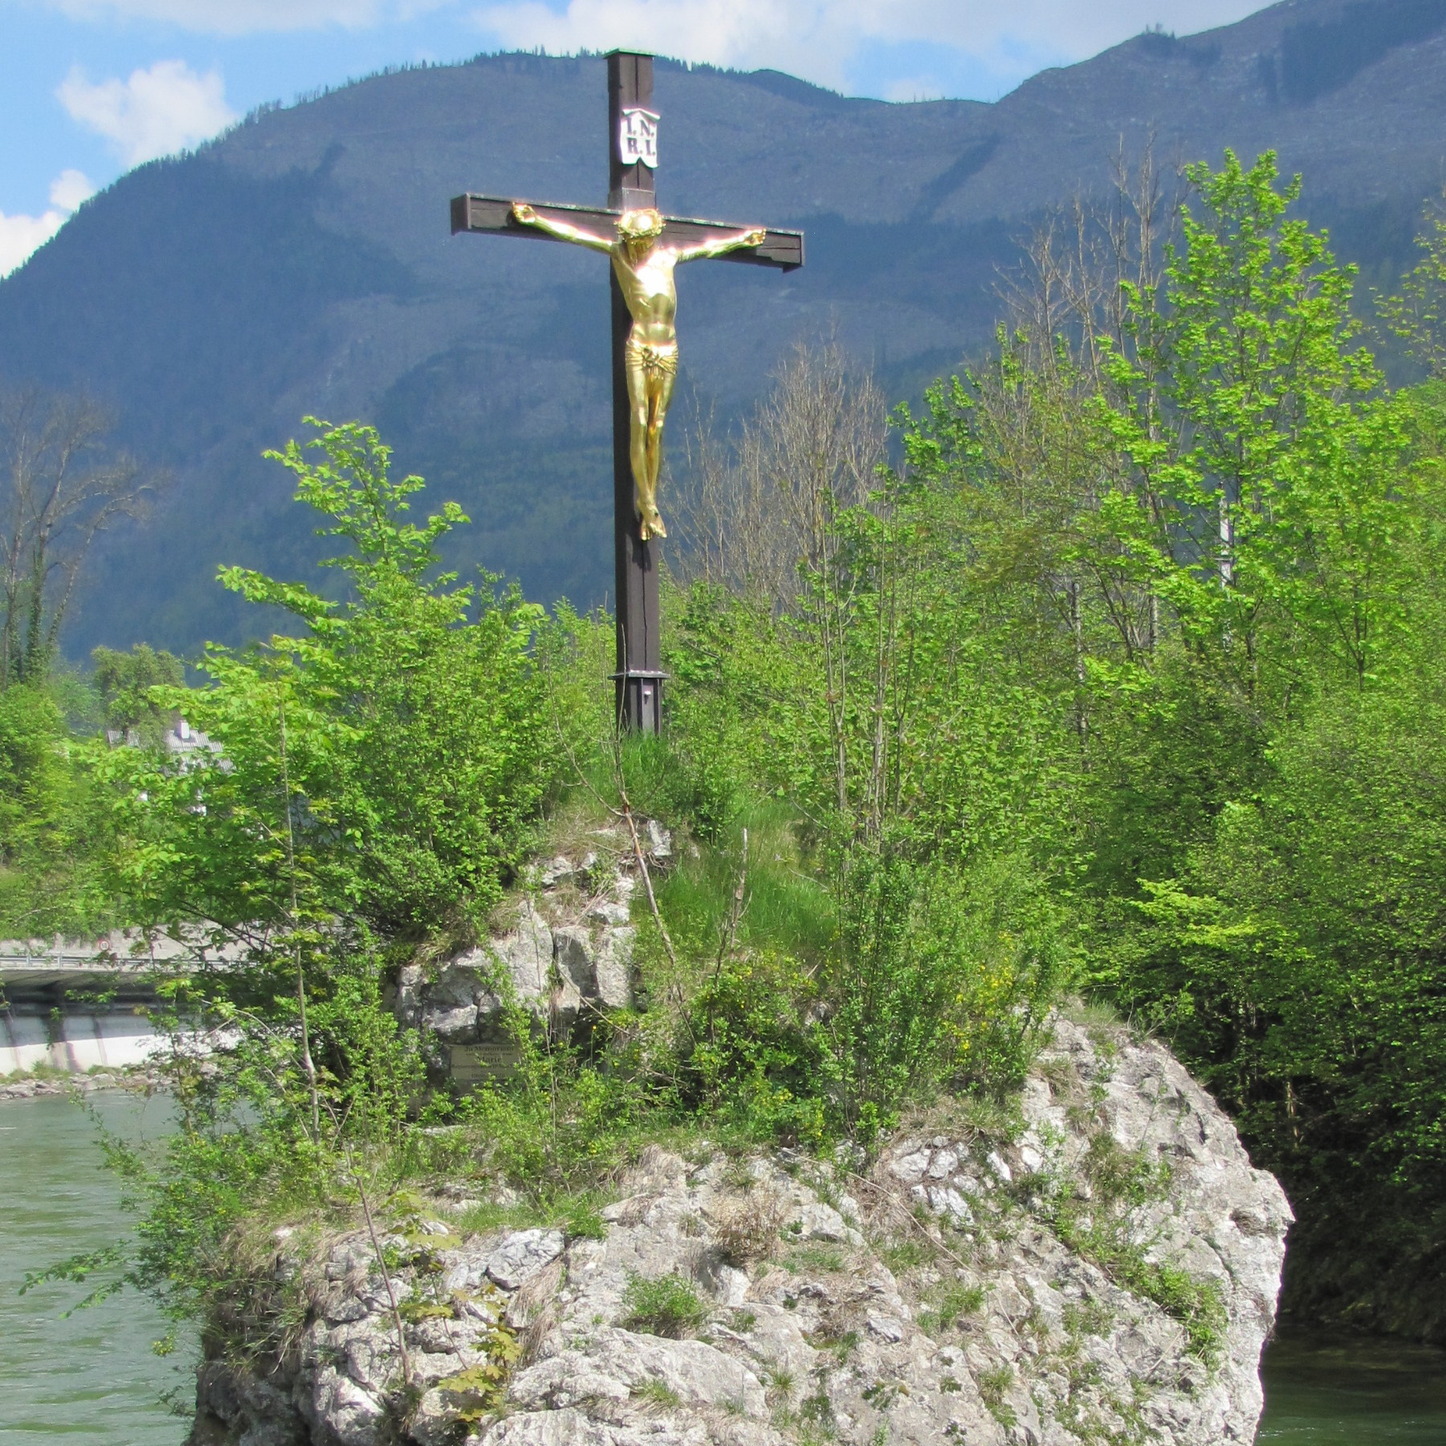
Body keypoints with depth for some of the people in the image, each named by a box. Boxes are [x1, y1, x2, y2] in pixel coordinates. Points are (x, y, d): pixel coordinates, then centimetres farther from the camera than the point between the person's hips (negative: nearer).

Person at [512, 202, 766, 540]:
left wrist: (741, 239, 41)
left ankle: (648, 501, 6)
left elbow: (709, 248, 28)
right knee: (638, 424, -9)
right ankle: (646, 503, -6)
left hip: (668, 350, 3)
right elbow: (575, 235, 2)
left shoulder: (668, 257, 12)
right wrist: (535, 219, -2)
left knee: (656, 428, 2)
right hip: (639, 347, -3)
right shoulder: (619, 254, 4)